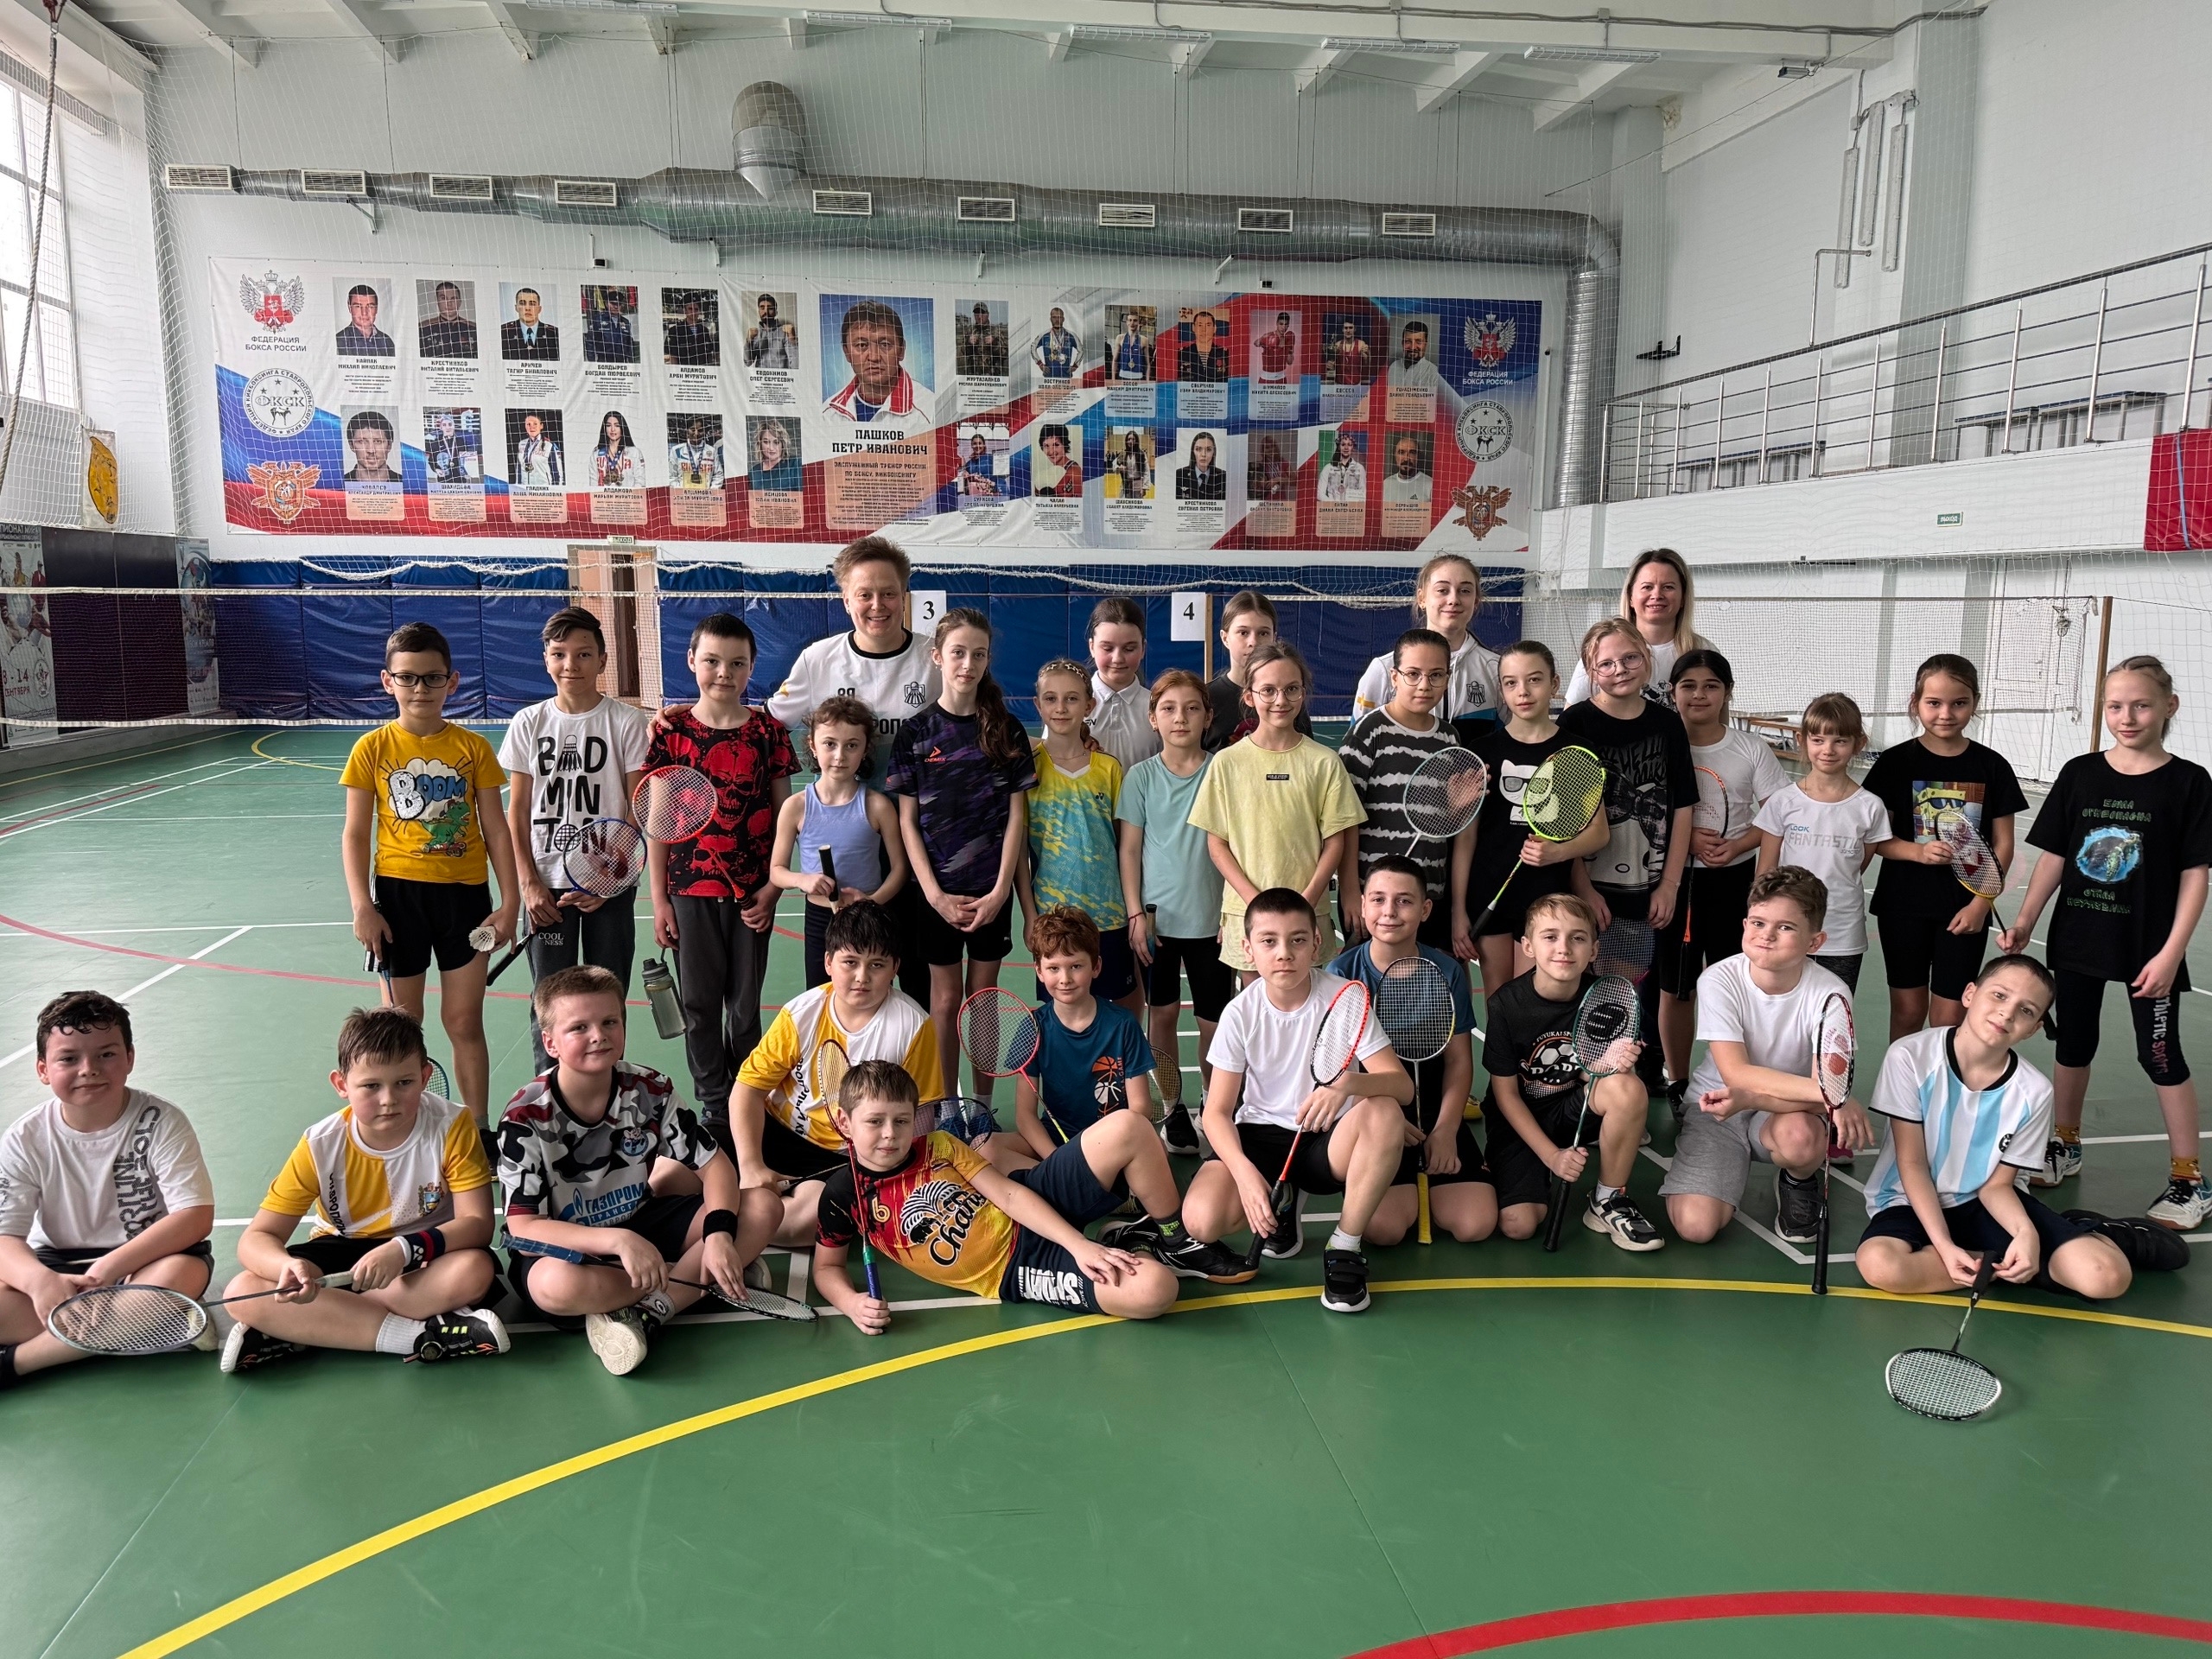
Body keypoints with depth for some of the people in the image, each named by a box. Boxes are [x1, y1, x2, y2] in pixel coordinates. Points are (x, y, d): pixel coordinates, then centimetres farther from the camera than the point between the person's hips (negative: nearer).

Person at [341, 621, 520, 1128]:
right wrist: (362, 906, -6)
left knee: (464, 1021, 6)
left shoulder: (472, 746, 1)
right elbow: (356, 834, 1)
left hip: (465, 893, 0)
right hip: (398, 894, 0)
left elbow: (495, 828, 4)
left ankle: (477, 1128, 17)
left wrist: (510, 900, -1)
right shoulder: (373, 748, 0)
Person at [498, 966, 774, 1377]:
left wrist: (720, 1235, -25)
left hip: (640, 1224, 4)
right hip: (566, 1245, -4)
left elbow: (715, 1165, -5)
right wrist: (618, 1241, -37)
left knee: (763, 1205, -13)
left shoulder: (649, 1090, -8)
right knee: (557, 1283, -41)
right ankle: (699, 1281, -15)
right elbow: (523, 1228, -24)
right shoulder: (527, 1117, -19)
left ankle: (646, 1312, -24)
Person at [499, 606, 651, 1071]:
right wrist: (529, 884, -3)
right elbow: (516, 813, 7)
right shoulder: (528, 724, 4)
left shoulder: (627, 722, -2)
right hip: (548, 886, 1)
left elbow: (639, 809, -2)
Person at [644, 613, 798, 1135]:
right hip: (690, 888, 0)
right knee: (700, 1003, 8)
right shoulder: (671, 729, -2)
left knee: (745, 1004, 10)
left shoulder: (768, 730, -1)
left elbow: (783, 813, 3)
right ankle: (712, 1104, 23)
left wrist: (773, 886, -5)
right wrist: (659, 900, -1)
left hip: (752, 890, 0)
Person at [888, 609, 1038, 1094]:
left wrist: (1000, 890, -8)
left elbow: (1017, 814, 0)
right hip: (938, 889, -1)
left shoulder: (1007, 729, 1)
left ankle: (984, 1105, 20)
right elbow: (907, 820, -1)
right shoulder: (915, 733, -1)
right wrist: (934, 893, -10)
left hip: (992, 889, 1)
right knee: (945, 998, 6)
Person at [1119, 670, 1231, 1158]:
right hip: (1156, 916, 1)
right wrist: (1136, 913, -4)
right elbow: (1130, 849, 3)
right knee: (1162, 1012, 8)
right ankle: (1172, 1109, 21)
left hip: (1211, 916, -1)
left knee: (1214, 1019, 4)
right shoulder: (1141, 777, 2)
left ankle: (1214, 1106, 23)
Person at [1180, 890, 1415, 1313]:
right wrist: (1244, 1171, -27)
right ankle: (1285, 1202, 9)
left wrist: (1349, 1082, -41)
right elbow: (1218, 1112, -7)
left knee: (1385, 1112, -34)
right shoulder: (1241, 1013, -9)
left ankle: (1345, 1247, -14)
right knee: (1202, 1219, -27)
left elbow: (1402, 1085, -19)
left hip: (1330, 1139, -1)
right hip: (1260, 1136, 1)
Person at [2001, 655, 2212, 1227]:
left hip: (2148, 945, -3)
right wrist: (2025, 922, -3)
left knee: (2161, 1055, 2)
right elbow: (2054, 857, 4)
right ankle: (2064, 1147, 32)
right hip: (2077, 938, 3)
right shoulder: (2080, 774, 1)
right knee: (2073, 1045, 15)